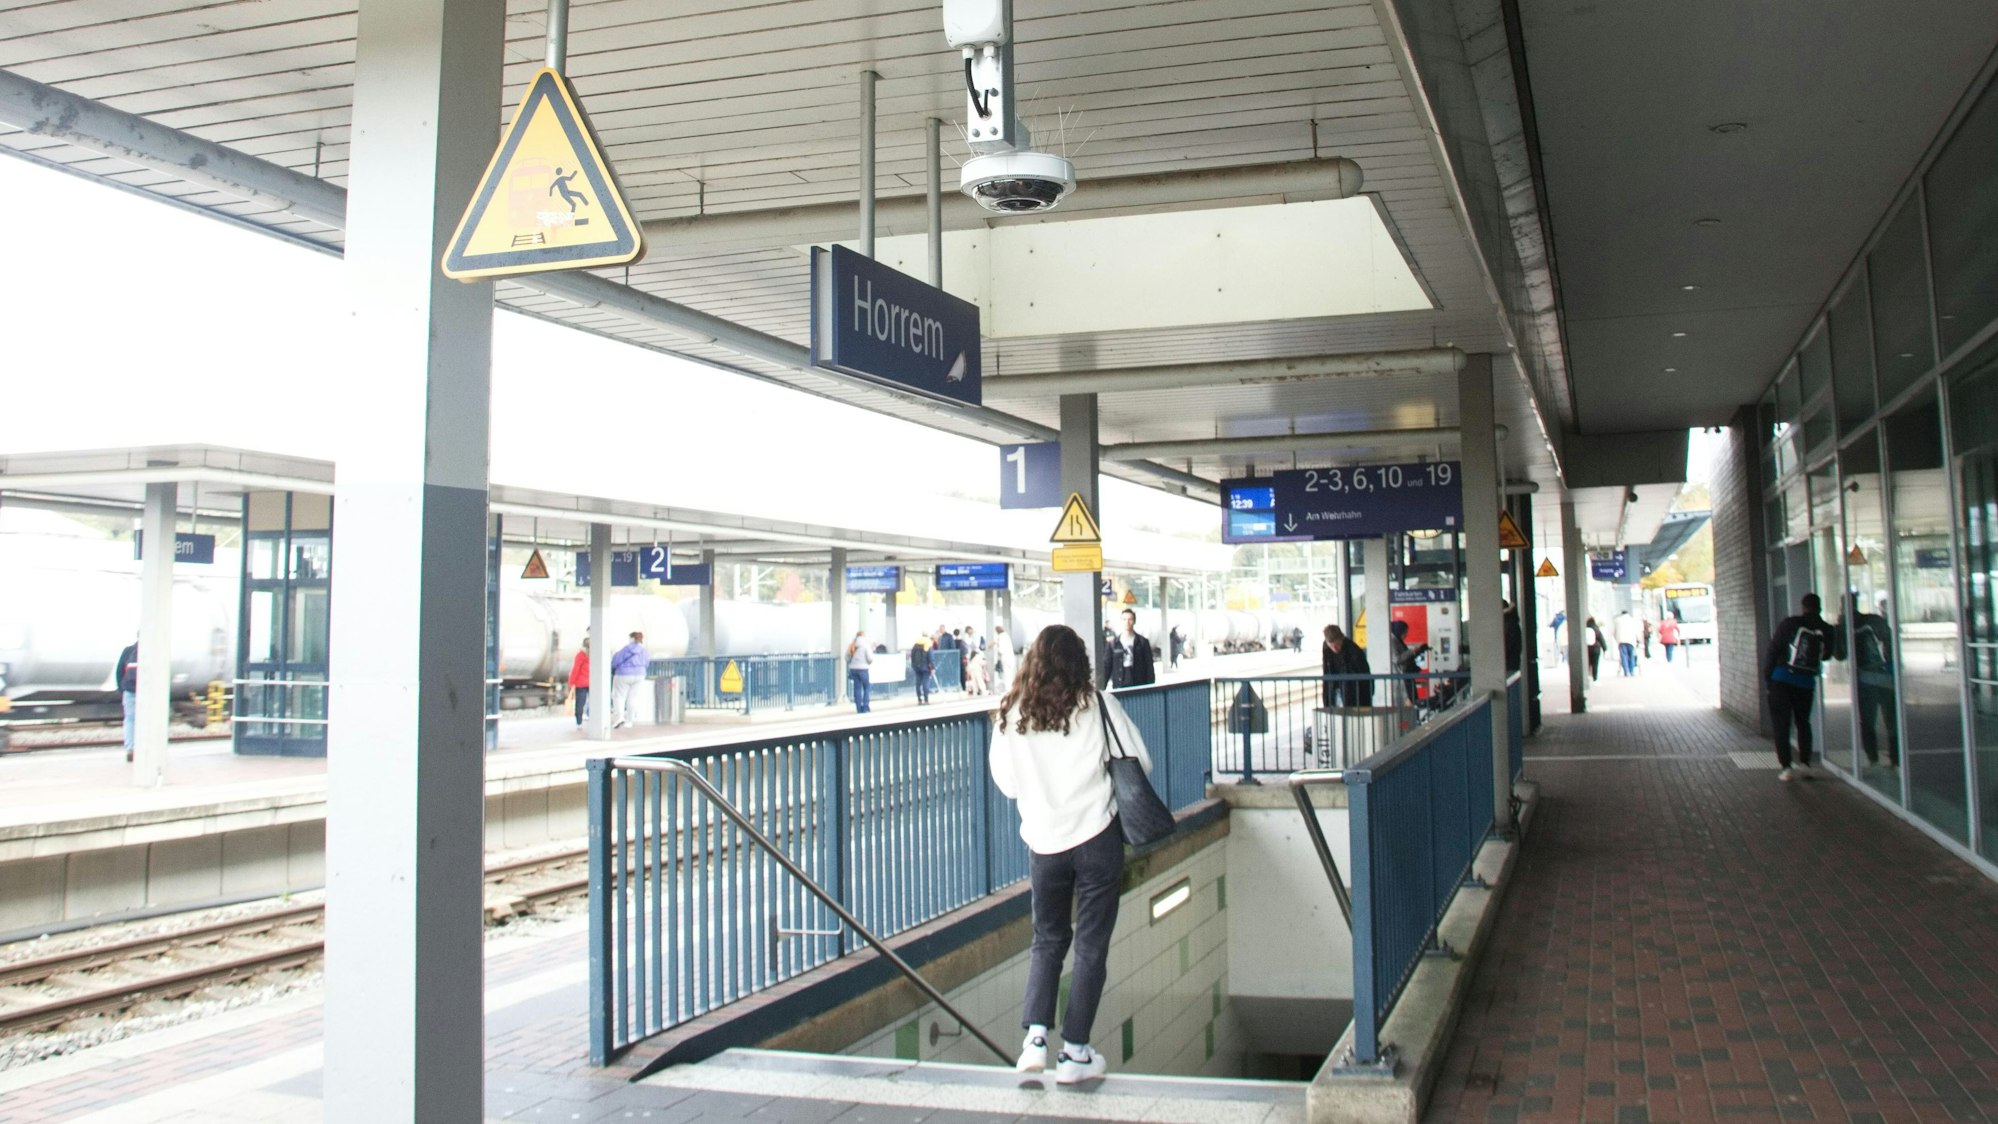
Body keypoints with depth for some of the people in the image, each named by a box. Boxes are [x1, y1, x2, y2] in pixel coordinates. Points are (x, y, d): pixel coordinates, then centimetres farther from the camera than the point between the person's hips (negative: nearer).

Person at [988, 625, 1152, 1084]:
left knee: (1047, 939, 18)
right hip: (1097, 837, -2)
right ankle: (1075, 1051, 10)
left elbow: (1004, 780, 5)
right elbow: (1139, 761, -3)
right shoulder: (1098, 706, -7)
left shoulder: (1010, 715, -2)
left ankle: (1035, 1034, 4)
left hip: (1042, 840, 2)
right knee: (1091, 944, 7)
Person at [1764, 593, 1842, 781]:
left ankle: (1786, 767, -3)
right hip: (1807, 681, 3)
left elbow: (1773, 649, -7)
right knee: (1803, 722, 20)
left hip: (1782, 679, -3)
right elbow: (1827, 655, 16)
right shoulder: (1828, 630, 0)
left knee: (1782, 724, 2)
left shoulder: (1790, 624, -8)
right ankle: (1805, 763, 16)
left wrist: (1766, 676, 3)